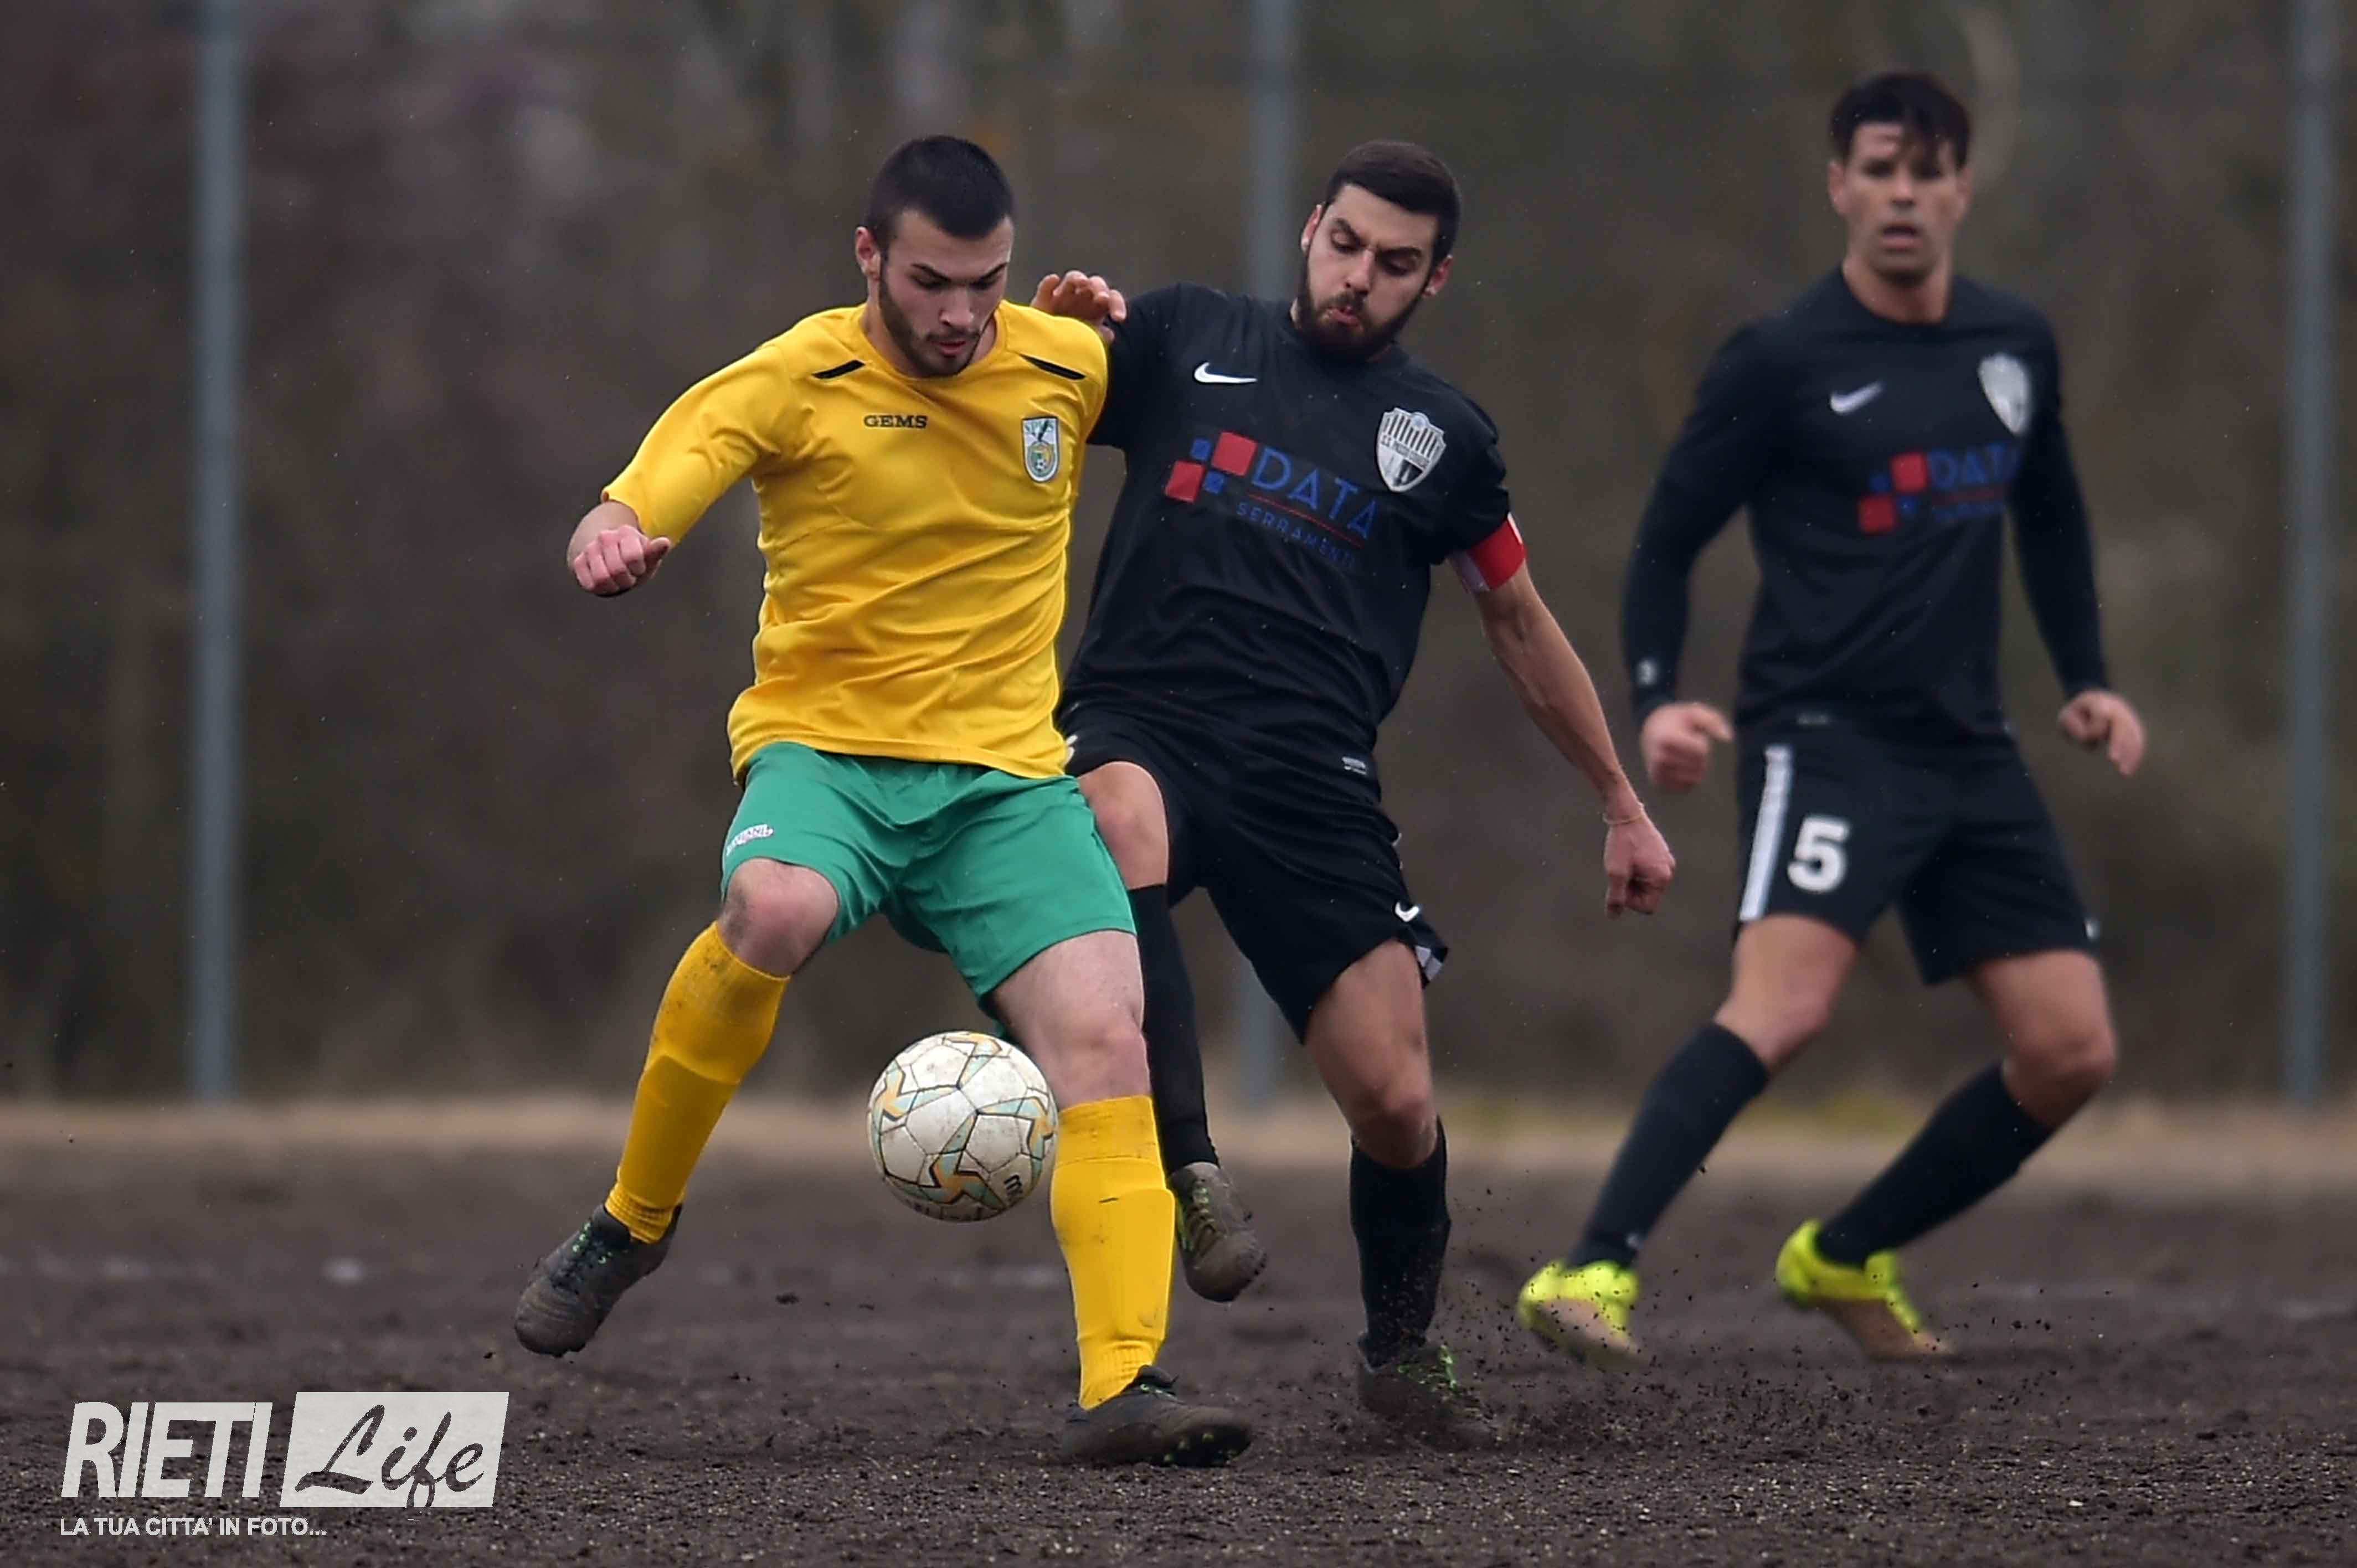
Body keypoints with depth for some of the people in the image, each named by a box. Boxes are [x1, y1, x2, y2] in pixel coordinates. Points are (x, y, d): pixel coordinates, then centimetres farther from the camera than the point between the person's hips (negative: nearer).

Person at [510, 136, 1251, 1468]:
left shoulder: (1073, 366, 4)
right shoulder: (793, 383, -5)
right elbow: (618, 521, -15)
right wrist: (611, 548, -36)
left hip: (1010, 772, 3)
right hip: (825, 749, -3)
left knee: (1106, 1038, -21)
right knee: (776, 909, -36)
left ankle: (1124, 1385, -25)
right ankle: (633, 1219, -13)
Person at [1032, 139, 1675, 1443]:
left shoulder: (1439, 435, 15)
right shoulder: (1185, 339, 11)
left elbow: (1521, 624, 26)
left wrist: (1622, 806, 28)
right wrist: (1046, 342, -12)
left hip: (1312, 784, 2)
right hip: (1142, 727, -2)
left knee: (1396, 1104, -6)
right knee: (1120, 822, -40)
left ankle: (1401, 1350, 21)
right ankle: (1187, 1167, -38)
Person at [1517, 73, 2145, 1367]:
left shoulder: (2016, 348, 12)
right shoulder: (1780, 364, -5)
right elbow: (1667, 541, -1)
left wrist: (2085, 682, 18)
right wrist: (1657, 702, -16)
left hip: (1972, 752, 7)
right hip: (1827, 737, -7)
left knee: (2070, 1053, 2)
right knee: (1784, 1003, -29)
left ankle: (1845, 1259, 20)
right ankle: (1591, 1274, -34)